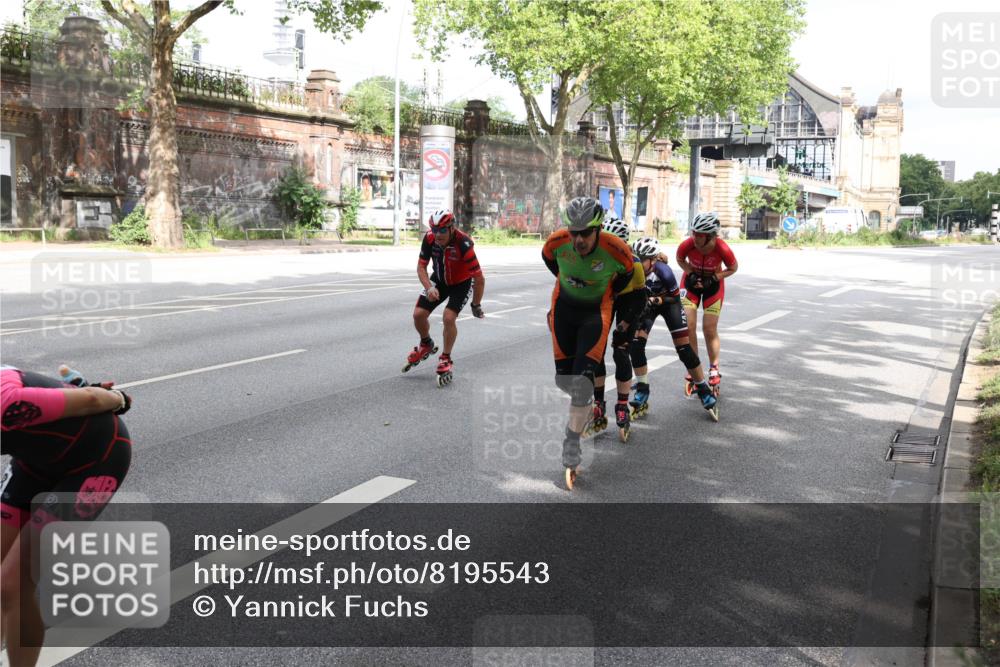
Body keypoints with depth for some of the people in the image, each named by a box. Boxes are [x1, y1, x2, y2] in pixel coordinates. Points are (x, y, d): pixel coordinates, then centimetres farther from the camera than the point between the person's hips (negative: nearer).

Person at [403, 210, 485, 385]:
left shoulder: (463, 244, -36)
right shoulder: (429, 238, -23)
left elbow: (479, 279, -28)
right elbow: (421, 267, -10)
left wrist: (476, 305, -16)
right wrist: (429, 288, -27)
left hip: (462, 282, -4)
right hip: (439, 279, 4)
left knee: (449, 317, -21)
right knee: (418, 314, -6)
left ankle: (445, 359, 1)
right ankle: (427, 345, 25)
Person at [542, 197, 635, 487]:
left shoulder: (615, 249, -28)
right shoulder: (557, 241, -22)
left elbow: (627, 271, -2)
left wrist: (610, 293, 6)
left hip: (595, 312, -3)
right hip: (564, 307, 3)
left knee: (582, 379, -15)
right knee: (563, 377, 6)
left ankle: (572, 445, -7)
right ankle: (580, 411, 42)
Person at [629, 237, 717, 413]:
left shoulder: (664, 272, -36)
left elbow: (675, 297, -20)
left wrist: (657, 300, -34)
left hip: (668, 302, -3)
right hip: (646, 303, 3)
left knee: (684, 348, -7)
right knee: (636, 344, -15)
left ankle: (703, 389, 10)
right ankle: (642, 393, -2)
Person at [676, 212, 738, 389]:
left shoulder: (722, 249, -33)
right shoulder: (686, 245, -30)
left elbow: (733, 268, -12)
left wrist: (714, 278, -24)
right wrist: (690, 274, -20)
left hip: (712, 284, -1)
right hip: (692, 281, 1)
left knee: (710, 329, 1)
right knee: (688, 326, -7)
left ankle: (714, 369, 18)